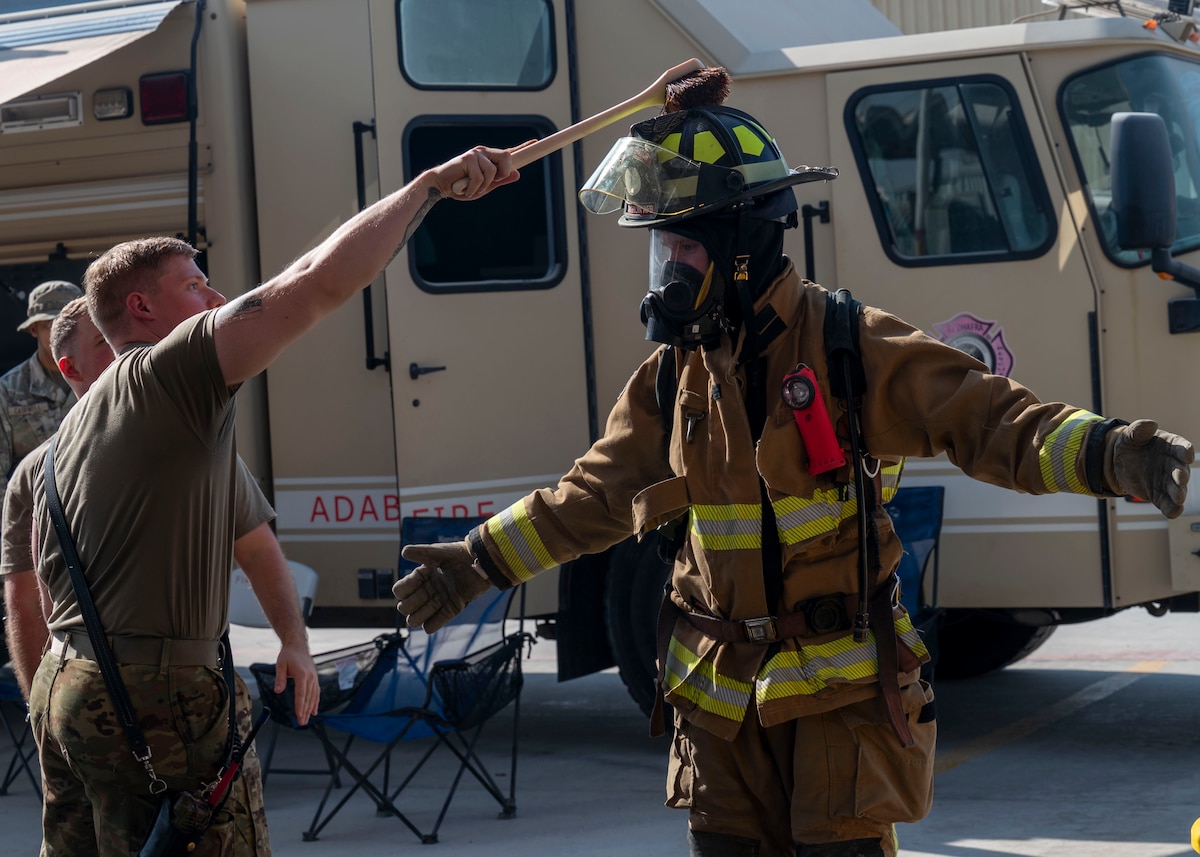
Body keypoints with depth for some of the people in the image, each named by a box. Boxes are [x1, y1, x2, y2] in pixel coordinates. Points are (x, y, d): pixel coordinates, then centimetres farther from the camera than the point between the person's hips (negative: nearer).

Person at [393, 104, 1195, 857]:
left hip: (843, 686, -5)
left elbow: (991, 420, -17)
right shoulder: (675, 372, 6)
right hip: (722, 692, 5)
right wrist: (476, 563, 16)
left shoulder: (850, 347, -10)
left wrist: (1111, 454, -34)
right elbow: (593, 496, 15)